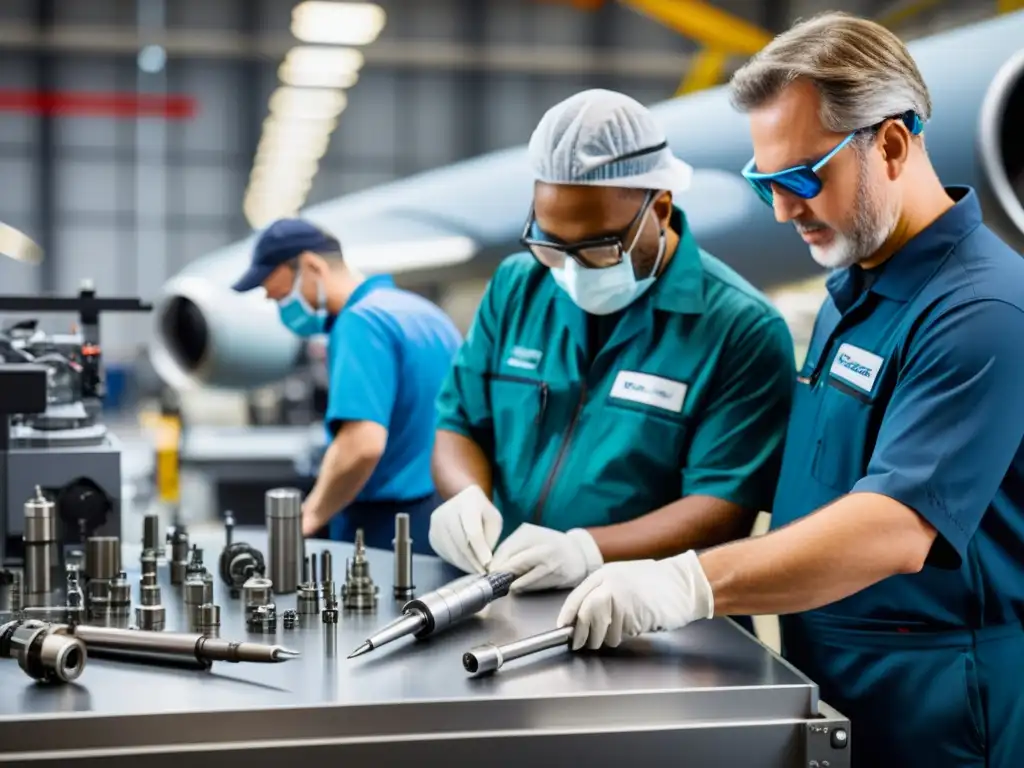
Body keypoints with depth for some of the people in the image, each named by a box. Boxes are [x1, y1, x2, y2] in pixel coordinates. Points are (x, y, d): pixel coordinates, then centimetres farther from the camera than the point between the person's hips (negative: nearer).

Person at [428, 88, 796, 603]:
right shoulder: (515, 287, 8)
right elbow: (460, 424, 13)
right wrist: (468, 496, -8)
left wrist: (588, 550, -24)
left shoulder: (741, 329, -8)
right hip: (499, 597, 4)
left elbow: (724, 507, -12)